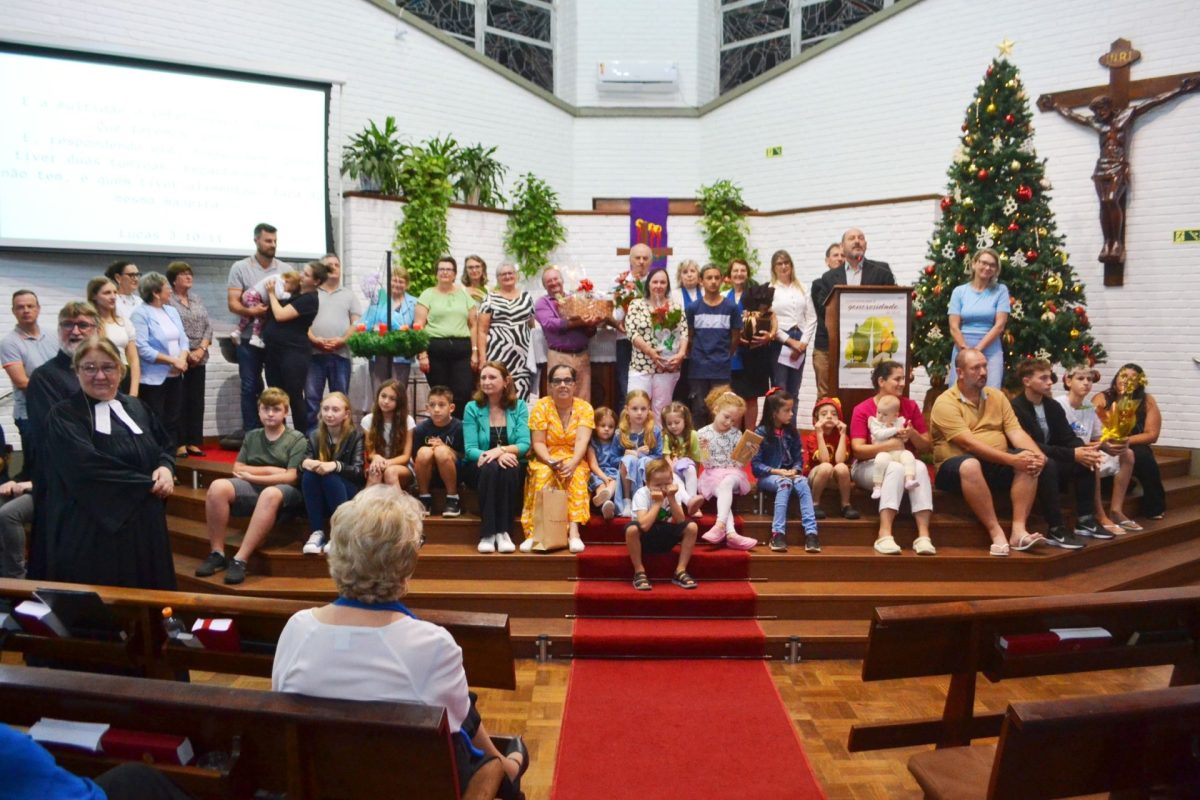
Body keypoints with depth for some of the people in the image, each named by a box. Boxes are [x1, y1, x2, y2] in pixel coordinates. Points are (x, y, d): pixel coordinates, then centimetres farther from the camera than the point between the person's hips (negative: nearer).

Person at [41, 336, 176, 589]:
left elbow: (166, 446, 17)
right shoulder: (64, 416, -7)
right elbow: (89, 467, -19)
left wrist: (166, 469, -7)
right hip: (93, 530, -6)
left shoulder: (137, 407, 12)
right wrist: (148, 484, -14)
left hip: (145, 525, 6)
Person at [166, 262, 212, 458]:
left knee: (197, 401, 6)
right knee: (180, 402, -3)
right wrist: (186, 353, -14)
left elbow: (208, 326, 10)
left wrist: (201, 349, -4)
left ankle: (194, 442, 12)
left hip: (199, 359, 6)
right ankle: (179, 444, 1)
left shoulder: (197, 301, 15)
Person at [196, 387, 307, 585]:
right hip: (252, 488, 4)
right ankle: (217, 553, -19)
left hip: (285, 492, -4)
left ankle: (240, 560, -38)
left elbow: (291, 477, -7)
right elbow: (237, 470, 8)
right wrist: (270, 470, -3)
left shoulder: (297, 439, 4)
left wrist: (252, 475, -6)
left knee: (270, 494, -40)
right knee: (218, 486, -26)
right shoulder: (251, 436, 17)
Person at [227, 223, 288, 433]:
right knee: (250, 388, 2)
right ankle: (251, 434, 8)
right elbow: (232, 303, -5)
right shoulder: (240, 268, 1)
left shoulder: (285, 269, 7)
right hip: (250, 338, -2)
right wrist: (249, 311, -25)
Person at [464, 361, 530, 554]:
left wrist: (501, 450, -28)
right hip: (480, 468, 0)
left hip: (511, 467, 1)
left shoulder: (519, 406, 2)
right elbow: (470, 449, -9)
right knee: (490, 467, -34)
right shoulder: (472, 408, -1)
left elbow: (524, 444, -9)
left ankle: (503, 531, -30)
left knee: (509, 468, -33)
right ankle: (487, 533, -32)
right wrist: (496, 456, -28)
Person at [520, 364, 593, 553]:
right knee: (542, 474, -33)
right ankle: (534, 532, -37)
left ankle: (573, 531, -41)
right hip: (545, 461, 0)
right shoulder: (541, 406, -1)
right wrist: (551, 462, -25)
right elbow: (538, 443, -6)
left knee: (577, 475, -33)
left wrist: (572, 463, -32)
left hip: (575, 461, 0)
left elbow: (582, 441, -13)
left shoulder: (584, 407, 0)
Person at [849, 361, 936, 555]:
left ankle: (924, 535, -39)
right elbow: (857, 450, -12)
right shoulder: (862, 410, -2)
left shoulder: (911, 406, 8)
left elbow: (928, 447, 8)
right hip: (870, 466, -3)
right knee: (896, 468, -36)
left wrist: (912, 434, -13)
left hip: (906, 462, 3)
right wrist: (889, 445, -25)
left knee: (920, 467, -31)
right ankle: (884, 535, -43)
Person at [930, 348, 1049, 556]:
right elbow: (969, 443, -21)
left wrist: (1037, 454, -19)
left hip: (997, 465, 6)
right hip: (957, 467, -6)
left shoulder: (997, 396, 11)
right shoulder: (945, 403, -10)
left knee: (1029, 461, -21)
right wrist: (1012, 459, -27)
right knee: (970, 465, -38)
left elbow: (1016, 431, 2)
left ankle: (1018, 530, -25)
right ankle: (995, 532, -31)